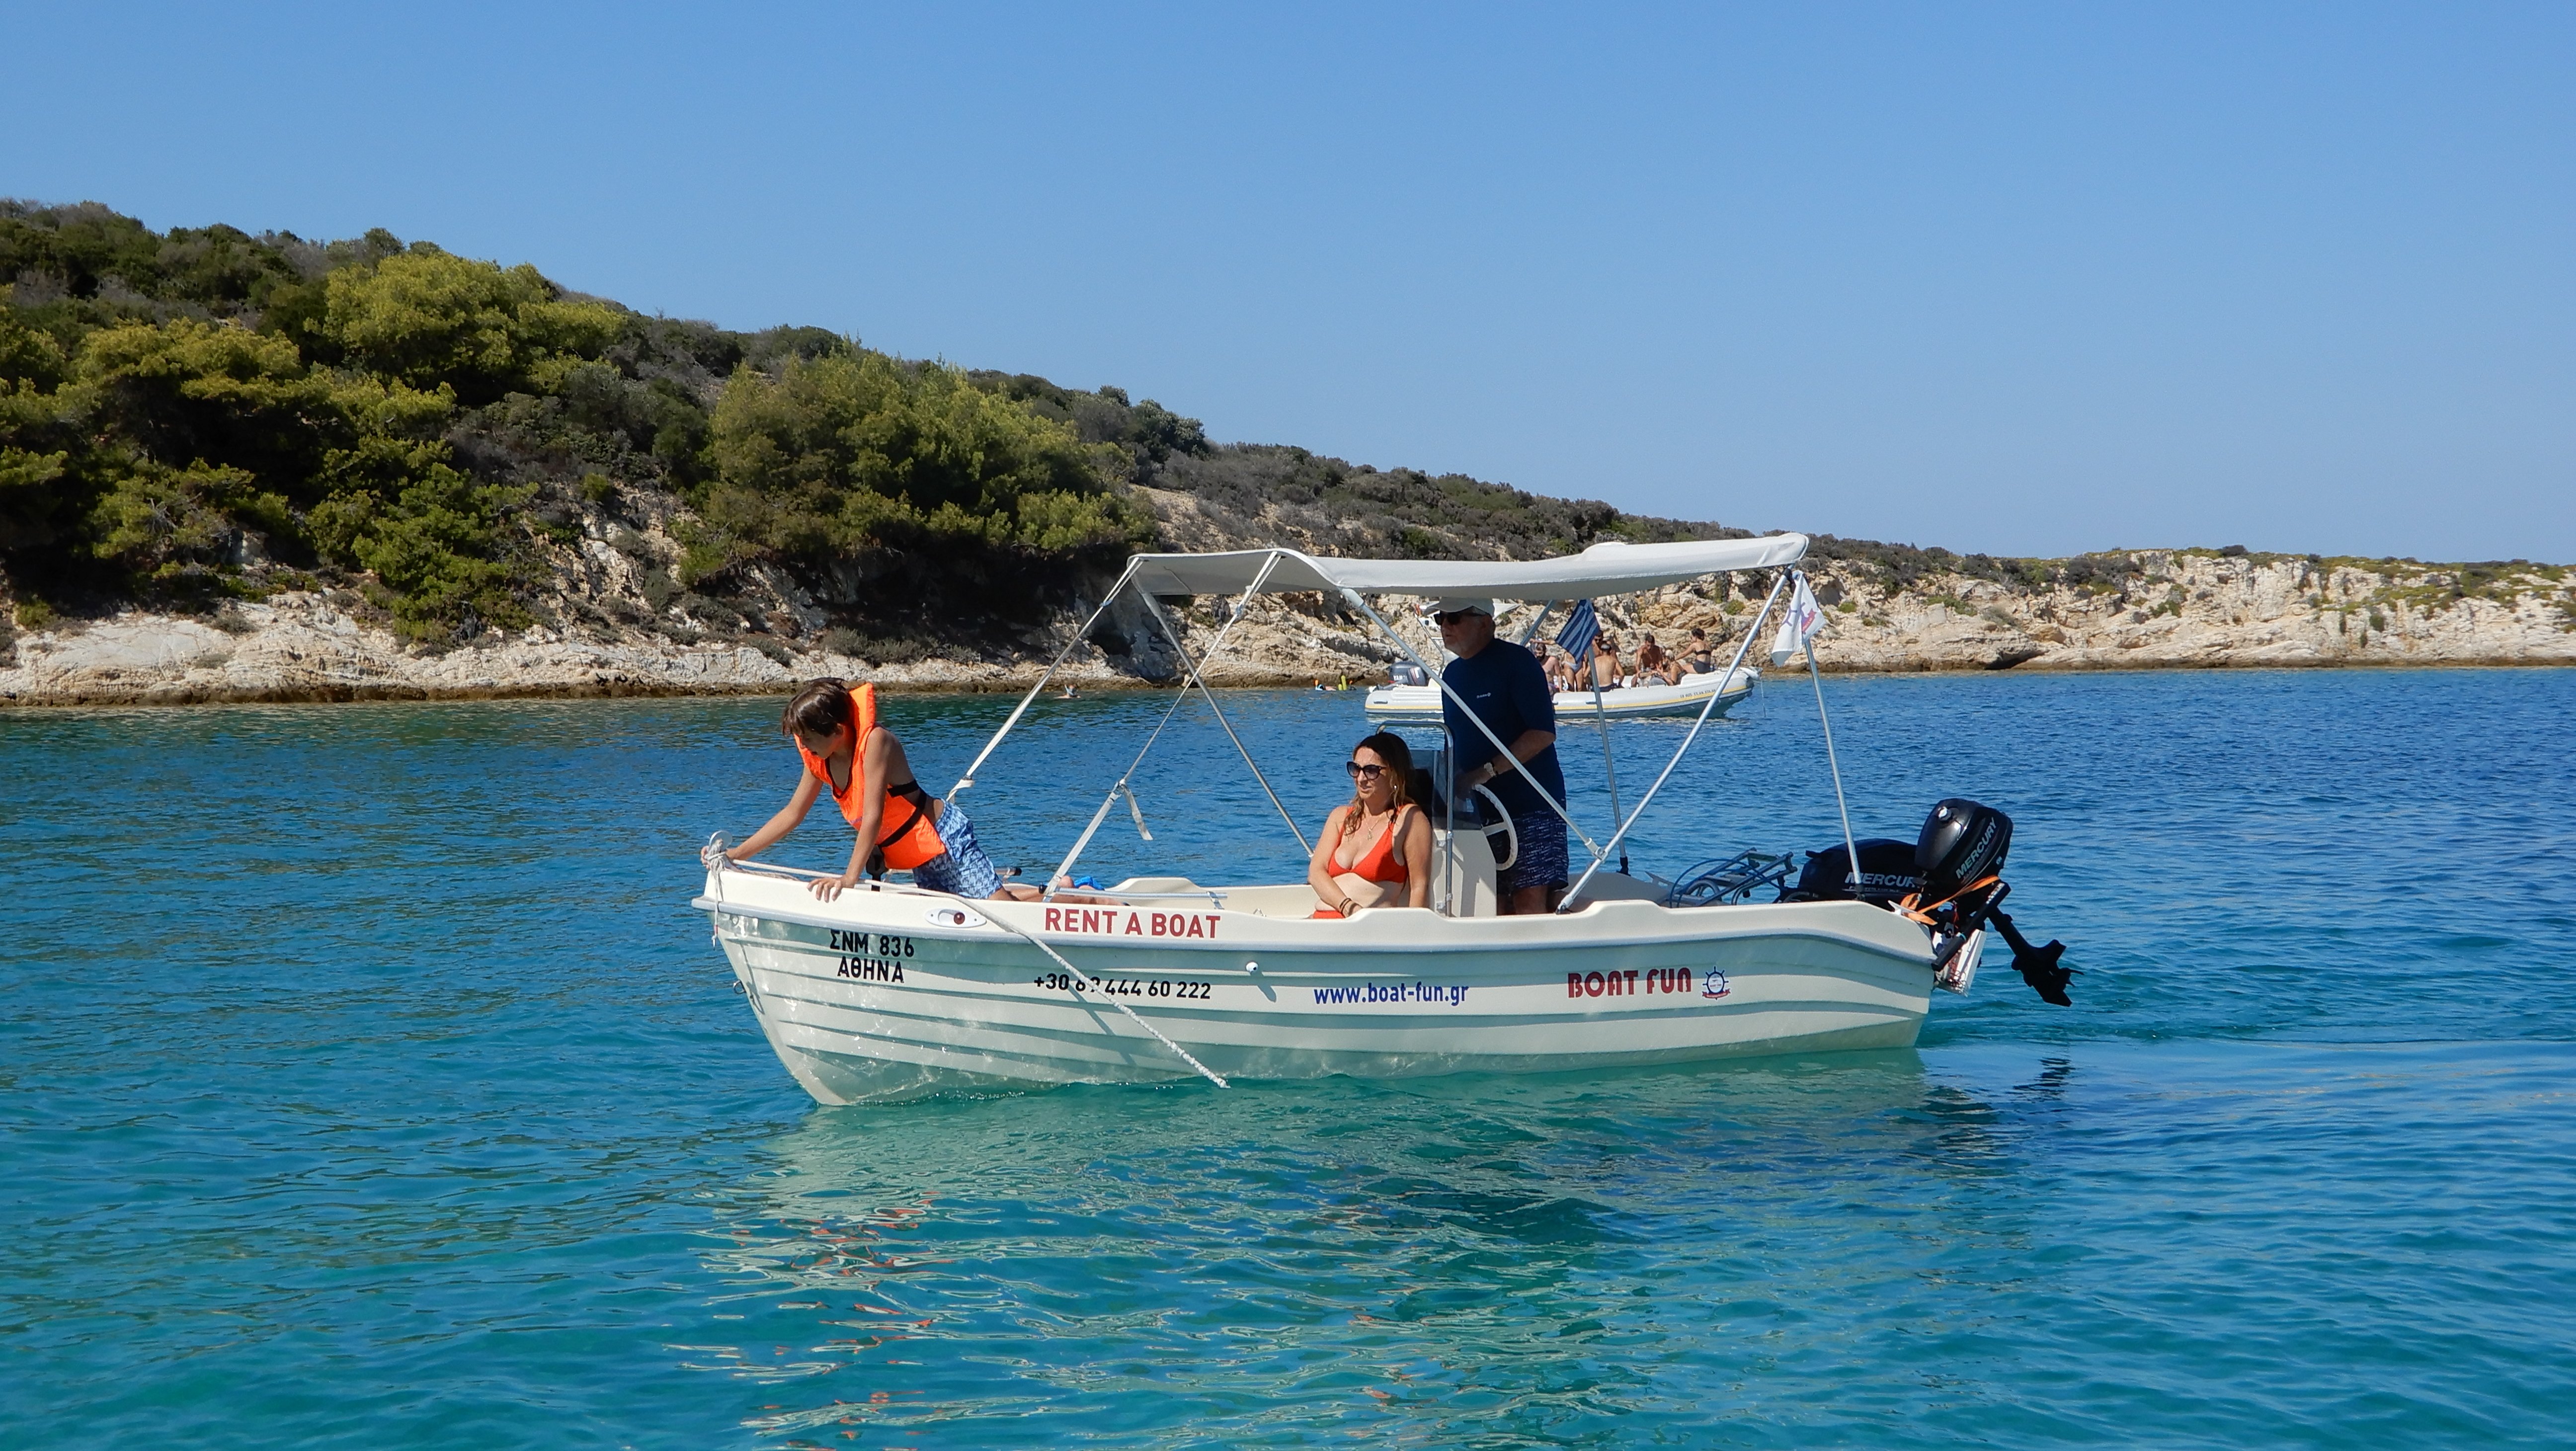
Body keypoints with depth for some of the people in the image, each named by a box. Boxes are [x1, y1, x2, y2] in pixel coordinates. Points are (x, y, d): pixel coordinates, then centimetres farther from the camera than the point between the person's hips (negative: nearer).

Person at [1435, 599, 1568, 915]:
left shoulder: (1516, 662, -9)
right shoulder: (1453, 674, 14)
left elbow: (1543, 733, -17)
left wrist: (1487, 771, -22)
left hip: (1530, 805, -7)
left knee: (1530, 899, -14)